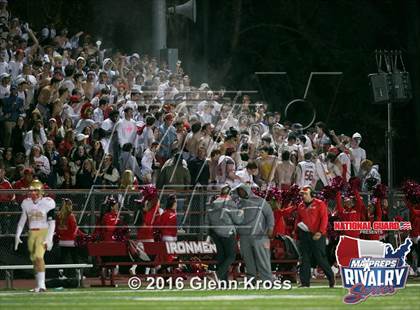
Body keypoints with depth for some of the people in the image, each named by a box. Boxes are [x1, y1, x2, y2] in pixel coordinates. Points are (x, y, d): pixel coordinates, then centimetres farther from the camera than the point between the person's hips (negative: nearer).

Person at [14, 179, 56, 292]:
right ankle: (39, 285, 14)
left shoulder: (47, 203, -6)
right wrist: (17, 235, 8)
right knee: (33, 258, 5)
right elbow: (22, 220, 16)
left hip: (44, 232, -6)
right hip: (32, 233, 6)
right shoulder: (26, 203, 10)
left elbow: (52, 222, -8)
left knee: (38, 256, -21)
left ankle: (41, 285, -22)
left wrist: (49, 238, -15)